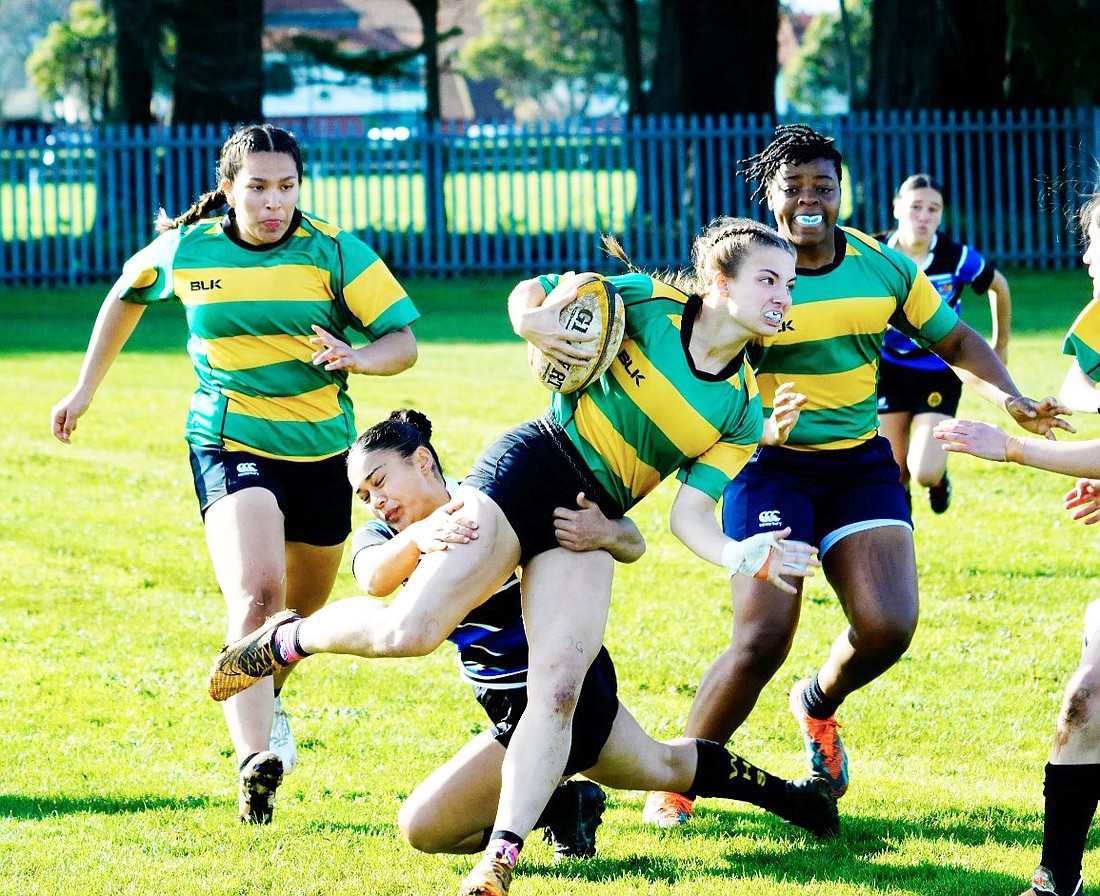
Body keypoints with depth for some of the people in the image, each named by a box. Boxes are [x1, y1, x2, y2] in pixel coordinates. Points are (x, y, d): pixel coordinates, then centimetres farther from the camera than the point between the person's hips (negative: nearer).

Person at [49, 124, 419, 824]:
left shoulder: (334, 252, -7)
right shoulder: (185, 250, -3)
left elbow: (403, 340, -7)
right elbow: (126, 295, 19)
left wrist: (359, 357, -29)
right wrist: (87, 388, 25)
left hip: (323, 450, 2)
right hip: (231, 445, -2)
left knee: (303, 610, 19)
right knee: (256, 593, -26)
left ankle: (268, 699, 53)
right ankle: (254, 762, -39)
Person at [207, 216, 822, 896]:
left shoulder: (743, 411, 3)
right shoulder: (650, 304, -4)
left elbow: (690, 514, -1)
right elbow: (531, 294, 7)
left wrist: (741, 557, -22)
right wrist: (535, 324, -18)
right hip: (531, 466, -3)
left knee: (558, 691, -16)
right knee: (408, 631, -13)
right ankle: (286, 638, 17)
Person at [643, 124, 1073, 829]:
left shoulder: (884, 267, 3)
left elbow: (956, 340, 14)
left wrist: (1010, 399, -3)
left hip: (862, 464, 4)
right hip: (773, 464, -4)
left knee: (888, 626, -13)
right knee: (762, 641, -16)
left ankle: (820, 705, 24)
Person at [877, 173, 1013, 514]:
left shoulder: (957, 258, -18)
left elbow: (999, 287, 3)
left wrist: (1000, 347, 13)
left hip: (939, 375, -2)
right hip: (889, 369, 2)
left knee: (924, 471, -14)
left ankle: (938, 478, 25)